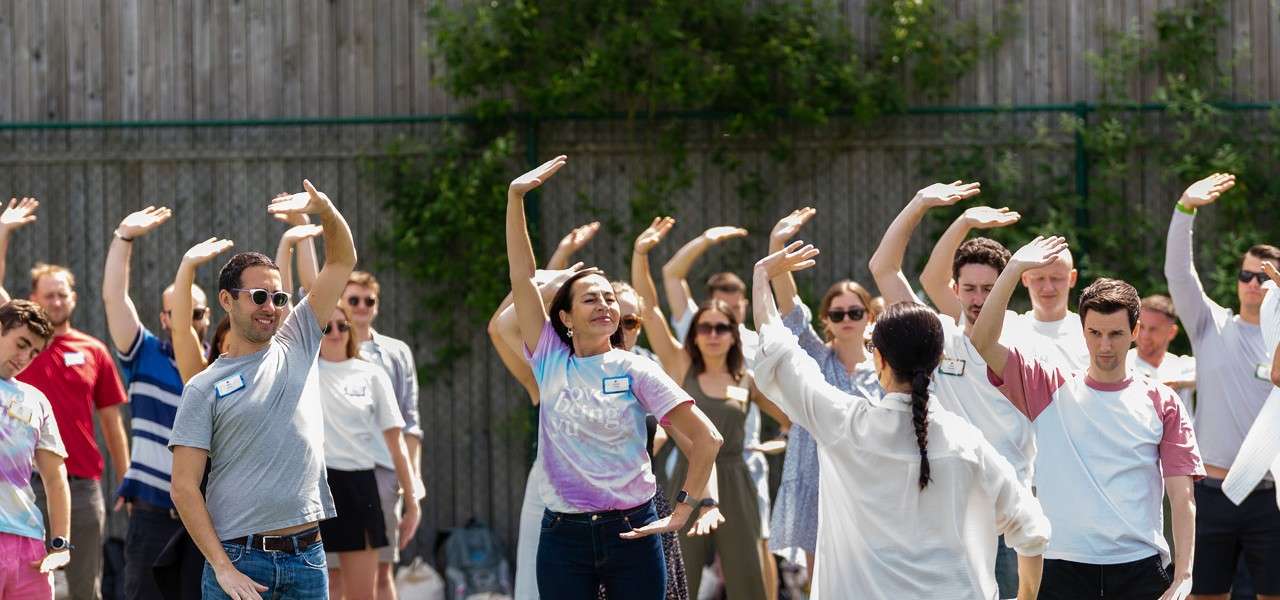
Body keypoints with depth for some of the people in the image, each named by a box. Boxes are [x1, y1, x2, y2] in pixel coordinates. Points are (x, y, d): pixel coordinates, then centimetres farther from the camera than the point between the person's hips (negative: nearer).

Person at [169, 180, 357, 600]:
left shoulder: (297, 347, 11)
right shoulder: (204, 388, 0)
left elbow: (343, 261, 11)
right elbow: (185, 487, -5)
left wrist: (325, 210, -9)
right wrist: (222, 566, -13)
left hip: (306, 554, 3)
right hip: (238, 554, -3)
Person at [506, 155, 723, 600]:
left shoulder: (636, 371, -1)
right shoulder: (550, 363, 4)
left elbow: (706, 438, -3)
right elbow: (522, 277, -2)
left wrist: (682, 510, -5)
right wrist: (515, 197, -7)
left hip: (631, 533, -1)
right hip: (564, 535, 1)